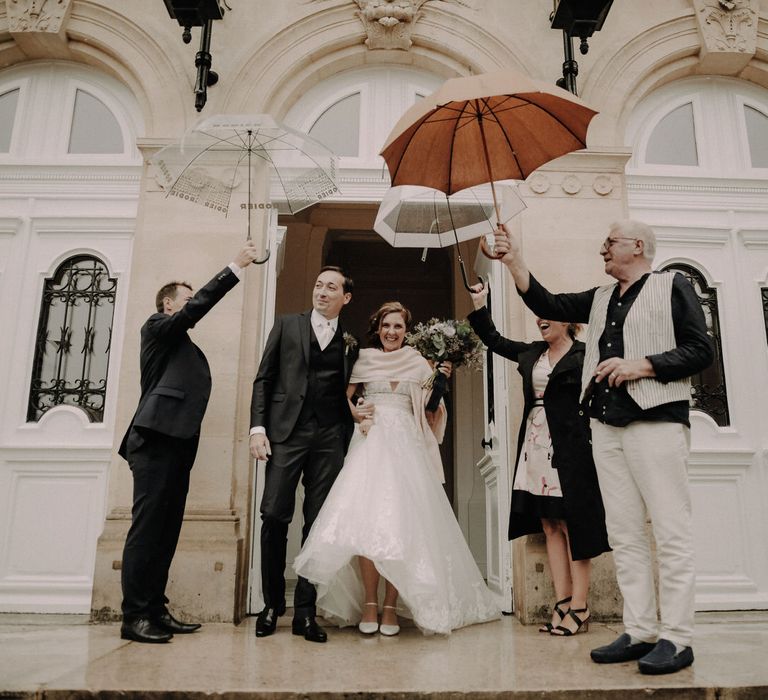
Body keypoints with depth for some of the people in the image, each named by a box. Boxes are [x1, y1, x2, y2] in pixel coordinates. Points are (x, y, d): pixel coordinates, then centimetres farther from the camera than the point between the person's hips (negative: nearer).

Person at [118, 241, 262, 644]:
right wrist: (235, 269, -7)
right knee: (147, 527, -9)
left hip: (177, 445, 9)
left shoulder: (188, 350, 27)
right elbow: (200, 305, -8)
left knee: (167, 531, 7)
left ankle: (155, 610, 12)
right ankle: (134, 616, -5)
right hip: (155, 441, -8)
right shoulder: (157, 327, 5)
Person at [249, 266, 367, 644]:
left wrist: (353, 410, 0)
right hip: (287, 431, -1)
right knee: (274, 516, -5)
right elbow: (264, 379, 5)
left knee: (318, 523, 2)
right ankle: (272, 603, 13)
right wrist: (258, 427, -4)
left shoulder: (350, 342, 15)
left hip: (330, 438, 2)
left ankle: (305, 611, 10)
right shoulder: (287, 325, 10)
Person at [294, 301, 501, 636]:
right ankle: (369, 603, -3)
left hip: (406, 446, 0)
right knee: (366, 520, -13)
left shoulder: (418, 363, 12)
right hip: (370, 443, 0)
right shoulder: (364, 361, 14)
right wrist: (357, 416, -3)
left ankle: (391, 606, 0)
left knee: (401, 523, -9)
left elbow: (431, 412, 9)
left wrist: (441, 381, -4)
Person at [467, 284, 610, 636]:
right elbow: (494, 340, 26)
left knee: (573, 525, -1)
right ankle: (562, 604, 15)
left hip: (570, 449, -6)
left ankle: (579, 608, 7)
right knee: (550, 526, 8)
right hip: (535, 447, 6)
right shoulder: (532, 353, 15)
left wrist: (590, 448, -17)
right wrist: (480, 305, 18)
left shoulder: (584, 355, -4)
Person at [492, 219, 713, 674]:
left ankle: (677, 638, 3)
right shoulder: (600, 299, 20)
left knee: (672, 532, -4)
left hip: (656, 421, -6)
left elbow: (701, 351, -4)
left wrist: (640, 365, -13)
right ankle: (640, 632, 14)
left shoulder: (672, 286, 3)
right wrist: (515, 262, 6)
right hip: (607, 425, 7)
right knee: (625, 535, 7)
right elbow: (548, 305, 14)